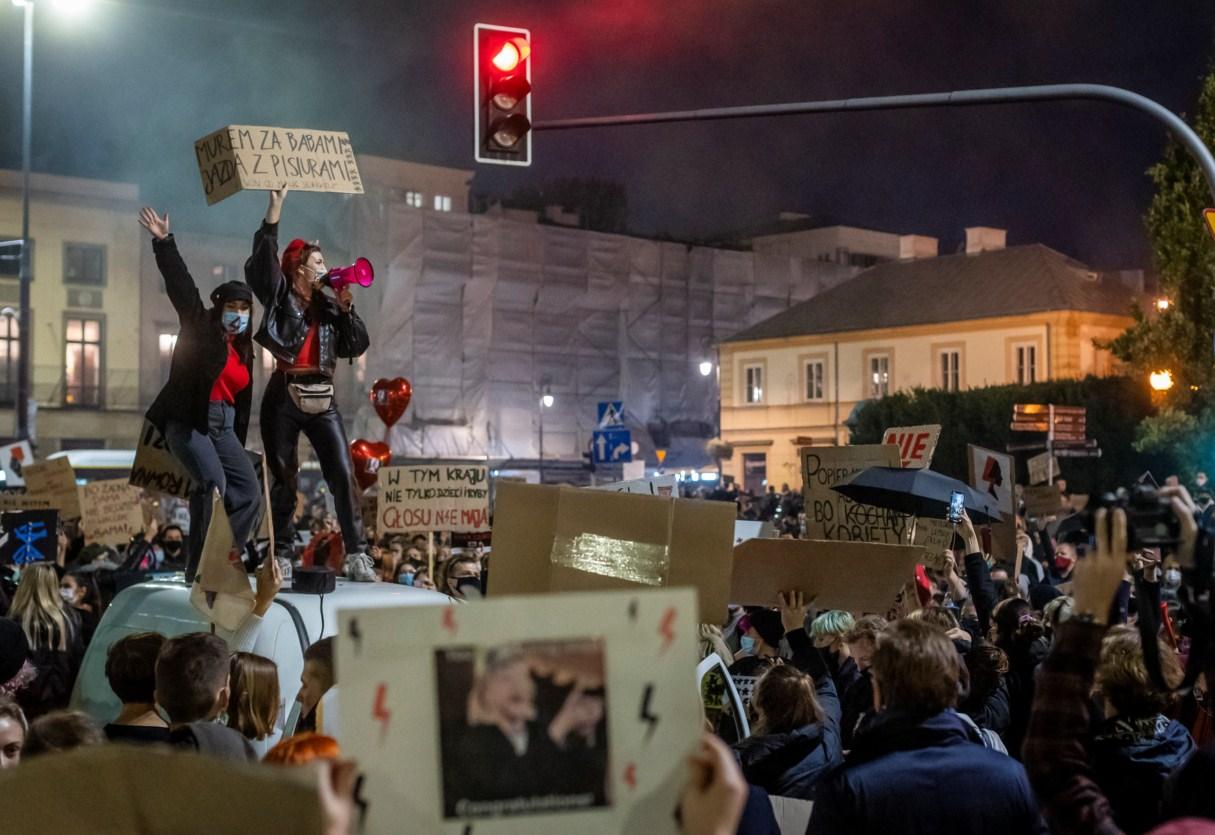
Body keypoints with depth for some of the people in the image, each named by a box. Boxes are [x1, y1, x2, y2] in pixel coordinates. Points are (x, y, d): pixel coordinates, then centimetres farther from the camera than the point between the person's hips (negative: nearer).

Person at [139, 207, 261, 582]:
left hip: (222, 425, 7)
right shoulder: (199, 327, 0)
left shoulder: (243, 352, 17)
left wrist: (237, 447, 20)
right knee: (213, 483, -23)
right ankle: (200, 568, -17)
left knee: (249, 491, -2)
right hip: (187, 421, -7)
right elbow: (181, 284, -12)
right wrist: (164, 242, -22)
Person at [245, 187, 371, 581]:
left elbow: (357, 346, 11)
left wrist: (346, 309, -1)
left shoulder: (328, 307, 15)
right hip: (284, 397, -3)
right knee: (285, 480, 4)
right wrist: (275, 208, -15)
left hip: (321, 400, 3)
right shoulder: (279, 297, 5)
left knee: (343, 474, -7)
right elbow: (262, 258, -10)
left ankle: (355, 554, -7)